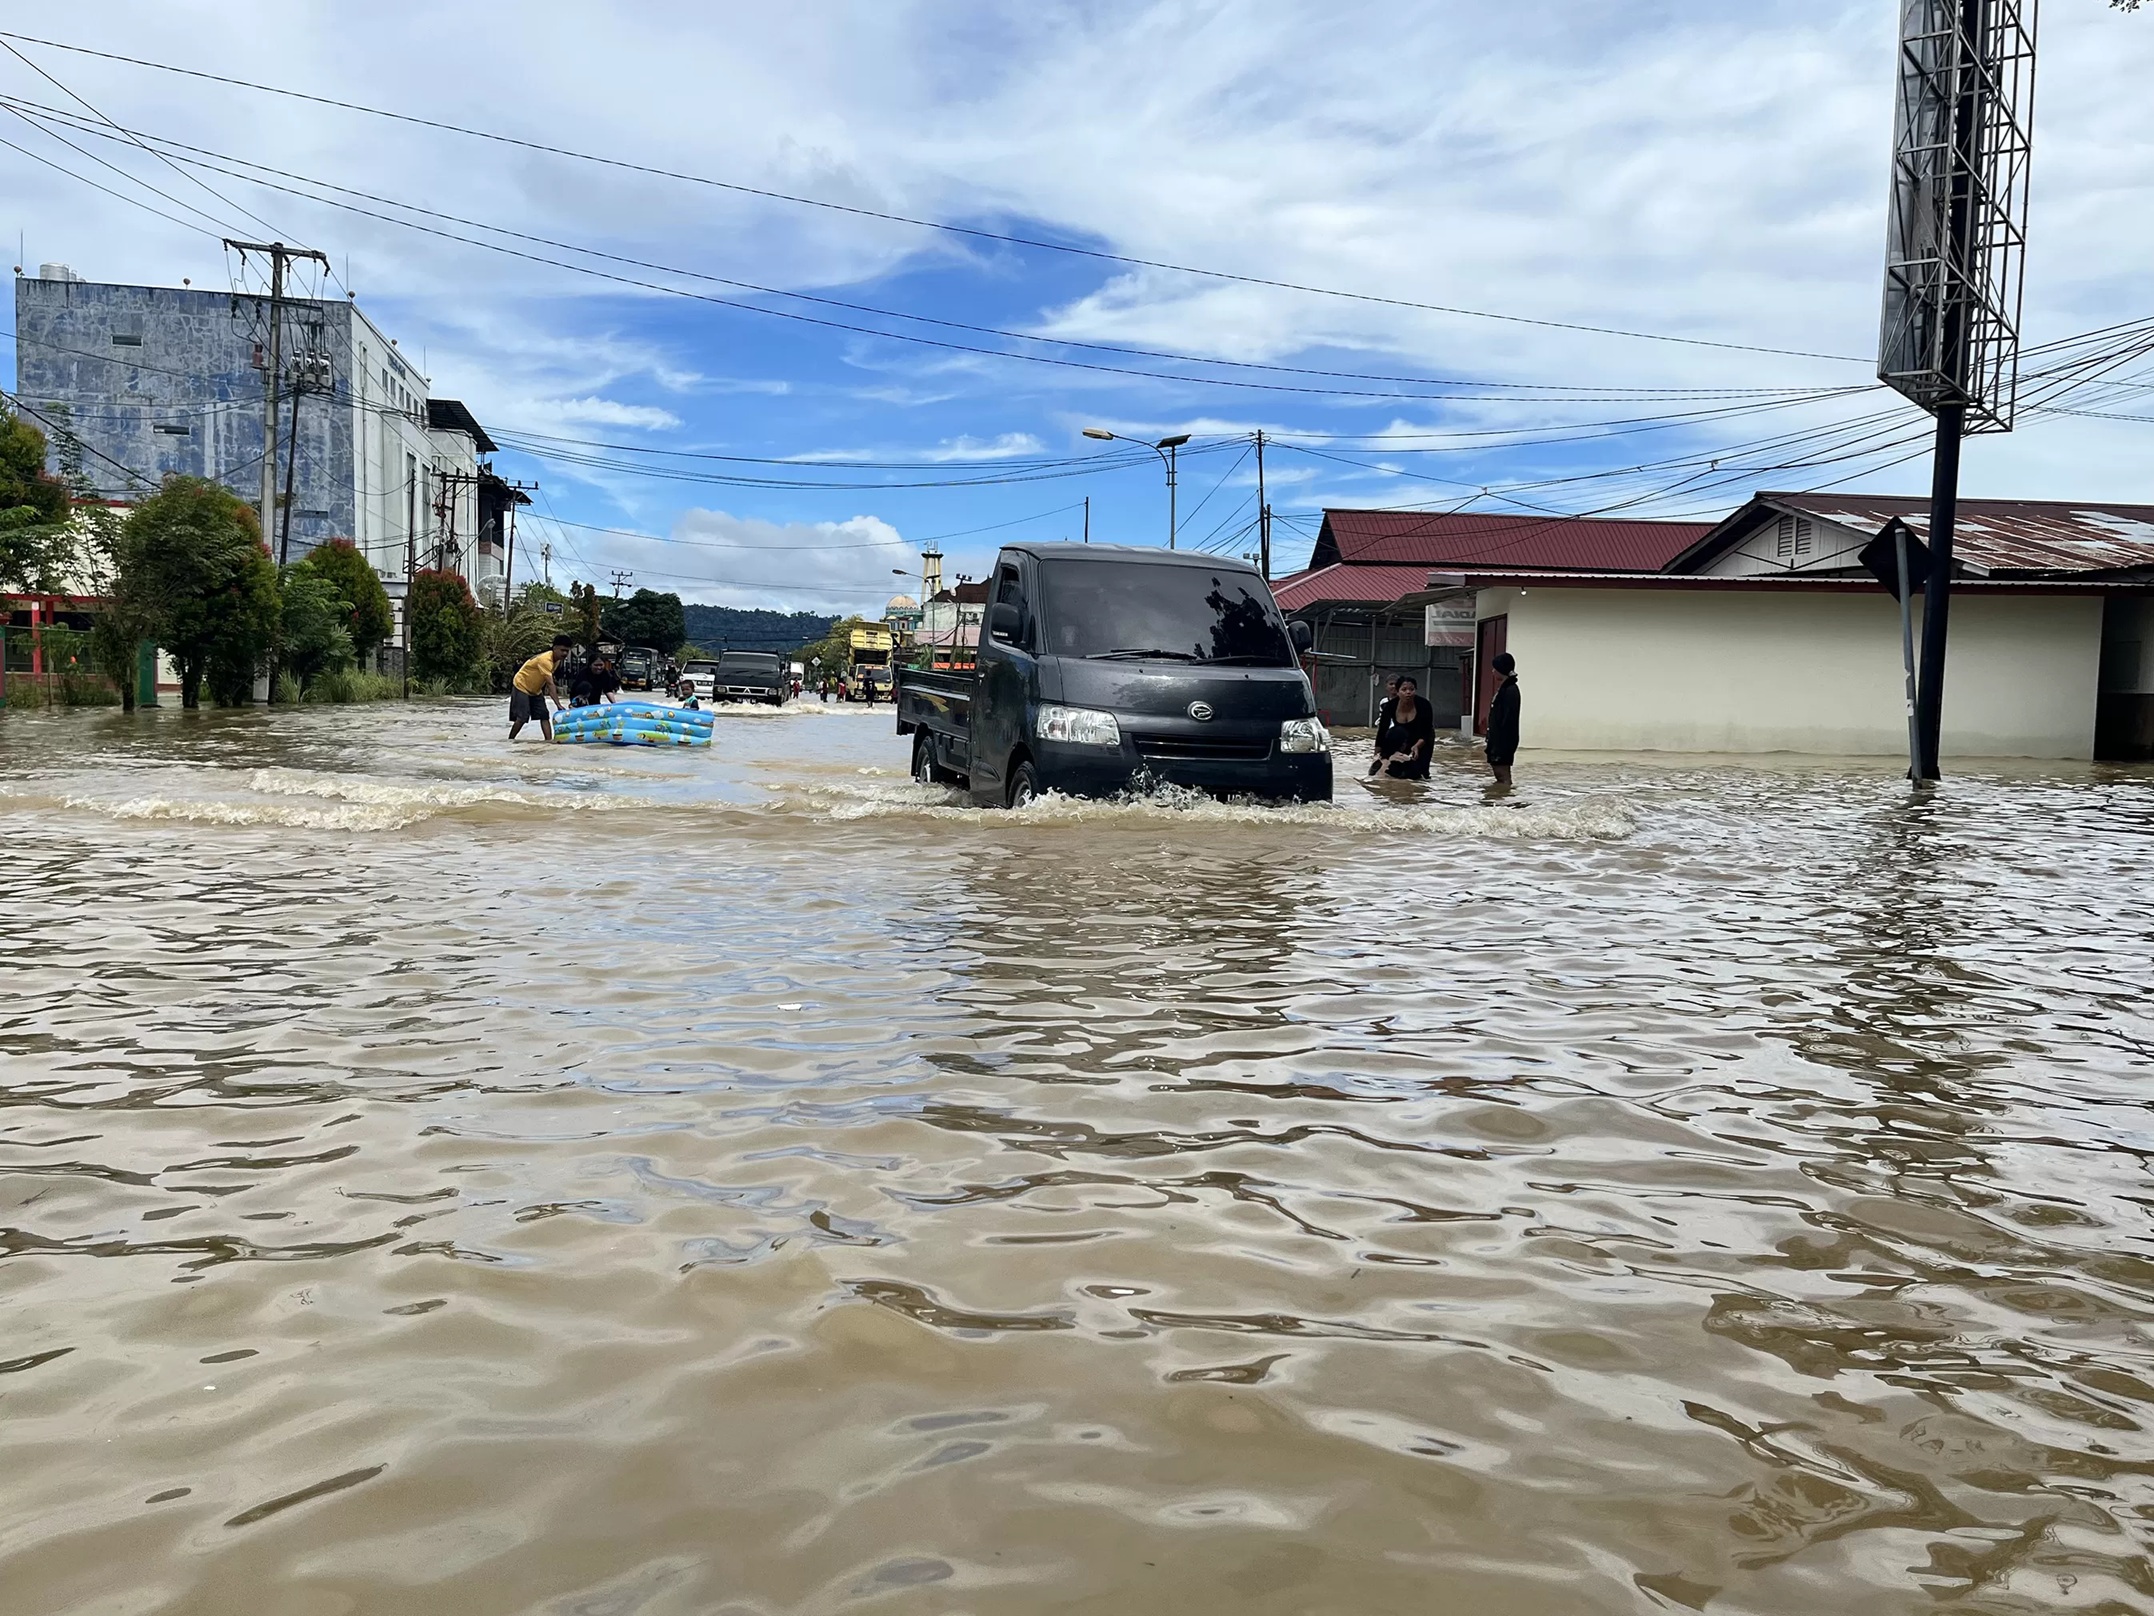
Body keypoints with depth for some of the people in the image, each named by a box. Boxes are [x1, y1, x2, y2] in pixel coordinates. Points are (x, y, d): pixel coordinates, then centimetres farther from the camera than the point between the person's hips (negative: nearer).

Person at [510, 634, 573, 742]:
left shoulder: (557, 660, -3)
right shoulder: (545, 660, -31)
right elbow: (550, 684, -37)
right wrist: (559, 705, -42)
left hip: (535, 690, 9)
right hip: (521, 687, -9)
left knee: (544, 716, -4)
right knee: (522, 718, -13)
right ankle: (509, 741, 1)